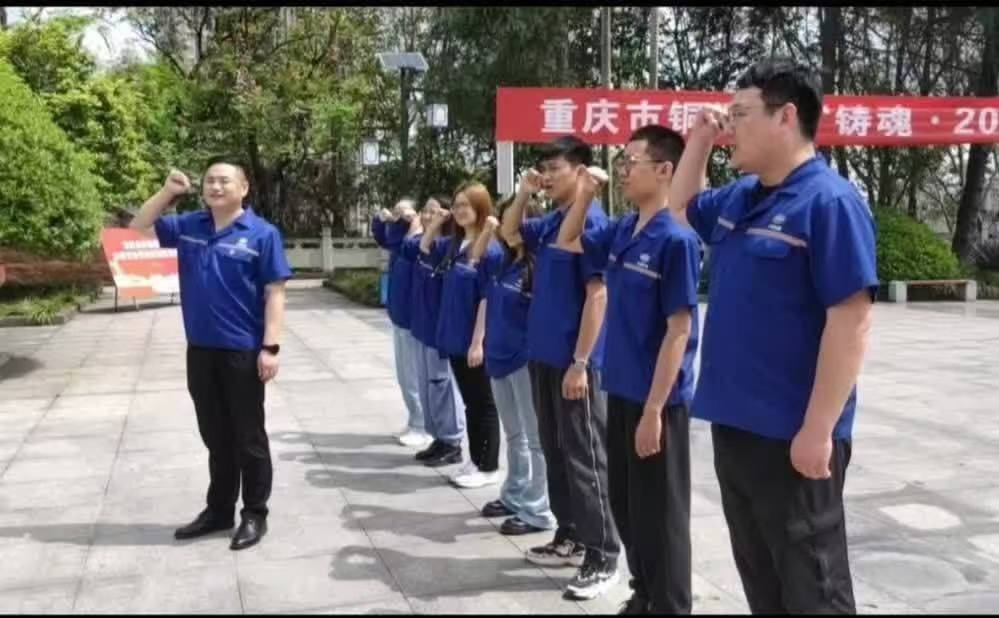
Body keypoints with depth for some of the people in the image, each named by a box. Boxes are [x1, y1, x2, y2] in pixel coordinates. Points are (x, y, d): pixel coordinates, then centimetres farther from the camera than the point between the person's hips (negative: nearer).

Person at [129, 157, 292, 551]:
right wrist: (167, 192, 2)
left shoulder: (261, 234, -8)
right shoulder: (188, 227, 8)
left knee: (248, 438, 5)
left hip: (243, 352, -5)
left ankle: (255, 514, 18)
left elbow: (275, 293, -10)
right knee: (215, 437, 16)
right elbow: (139, 227, 17)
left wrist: (270, 346, -16)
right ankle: (219, 510, 29)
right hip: (200, 351, 6)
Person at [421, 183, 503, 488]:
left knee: (484, 404, 5)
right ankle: (475, 461, 27)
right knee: (470, 403, 16)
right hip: (456, 339, 7)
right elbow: (425, 248, 25)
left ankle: (489, 468, 16)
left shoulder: (489, 248, -15)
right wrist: (435, 223, 8)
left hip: (475, 341, -7)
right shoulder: (453, 245, 6)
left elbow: (488, 299, -18)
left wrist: (478, 341, -19)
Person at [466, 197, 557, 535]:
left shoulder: (538, 266, -17)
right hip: (500, 357, 8)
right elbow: (474, 259, 22)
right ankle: (514, 497, 33)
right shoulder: (500, 262, 5)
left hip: (526, 360, -8)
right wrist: (487, 230, 9)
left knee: (535, 437, 2)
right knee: (514, 435, 20)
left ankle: (537, 512, 9)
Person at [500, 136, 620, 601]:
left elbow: (597, 295, -18)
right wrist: (523, 194, 10)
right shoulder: (548, 223, 10)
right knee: (555, 452, 16)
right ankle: (570, 537, 29)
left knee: (584, 458, -1)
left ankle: (603, 556, 10)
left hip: (573, 362, -8)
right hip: (543, 357, 9)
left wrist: (580, 363, -20)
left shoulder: (591, 221, -14)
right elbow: (510, 233, 28)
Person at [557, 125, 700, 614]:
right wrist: (584, 196, 6)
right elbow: (567, 243, 23)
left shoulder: (676, 239, -17)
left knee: (660, 513, 6)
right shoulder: (621, 231, 5)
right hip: (621, 391, 8)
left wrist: (654, 409, -19)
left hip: (657, 400, -8)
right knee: (625, 504, 19)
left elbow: (679, 330, -18)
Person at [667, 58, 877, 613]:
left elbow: (851, 321, -20)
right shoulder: (739, 198, 10)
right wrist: (699, 141, 13)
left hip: (792, 435, -8)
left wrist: (818, 430, -22)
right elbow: (681, 208, 29)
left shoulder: (829, 202, -16)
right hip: (735, 424, 8)